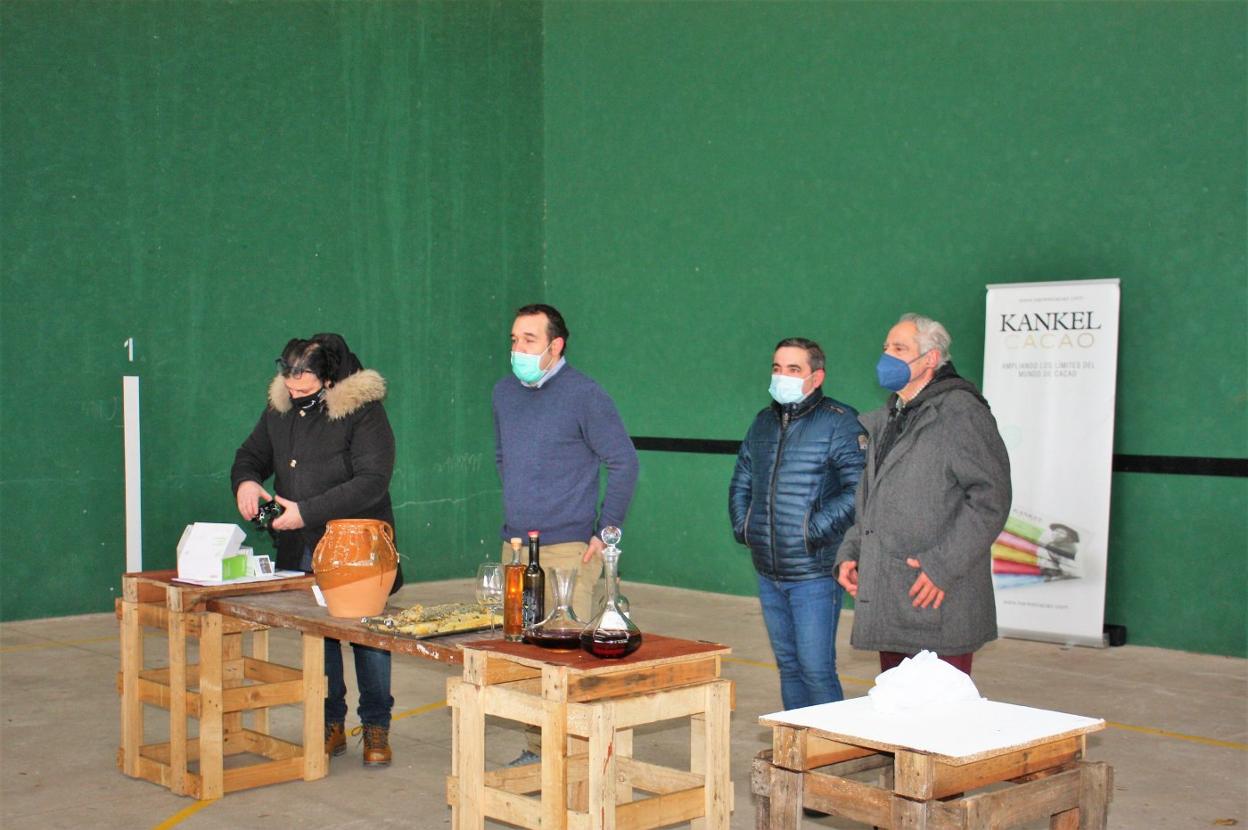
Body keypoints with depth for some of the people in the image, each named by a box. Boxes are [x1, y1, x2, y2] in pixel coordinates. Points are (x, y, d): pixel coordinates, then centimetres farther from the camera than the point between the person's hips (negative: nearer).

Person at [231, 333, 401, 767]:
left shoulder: (363, 410, -13)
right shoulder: (280, 408, 6)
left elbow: (371, 482, -21)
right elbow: (251, 454, 20)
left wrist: (306, 512, -23)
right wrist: (245, 480, -6)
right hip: (302, 551, 5)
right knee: (317, 638, 9)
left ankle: (376, 728, 16)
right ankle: (331, 725, 22)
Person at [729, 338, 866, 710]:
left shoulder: (838, 422, -8)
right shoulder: (764, 422, 13)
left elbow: (859, 490, -17)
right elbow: (741, 482, 25)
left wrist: (815, 531, -17)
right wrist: (742, 527, 11)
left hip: (814, 574, -7)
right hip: (768, 574, 7)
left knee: (816, 669, -6)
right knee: (788, 666, 14)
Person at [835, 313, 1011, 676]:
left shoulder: (961, 412, -7)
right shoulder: (880, 423, 19)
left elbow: (990, 498, -14)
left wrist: (942, 566, -19)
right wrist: (849, 554, 11)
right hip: (888, 605, 8)